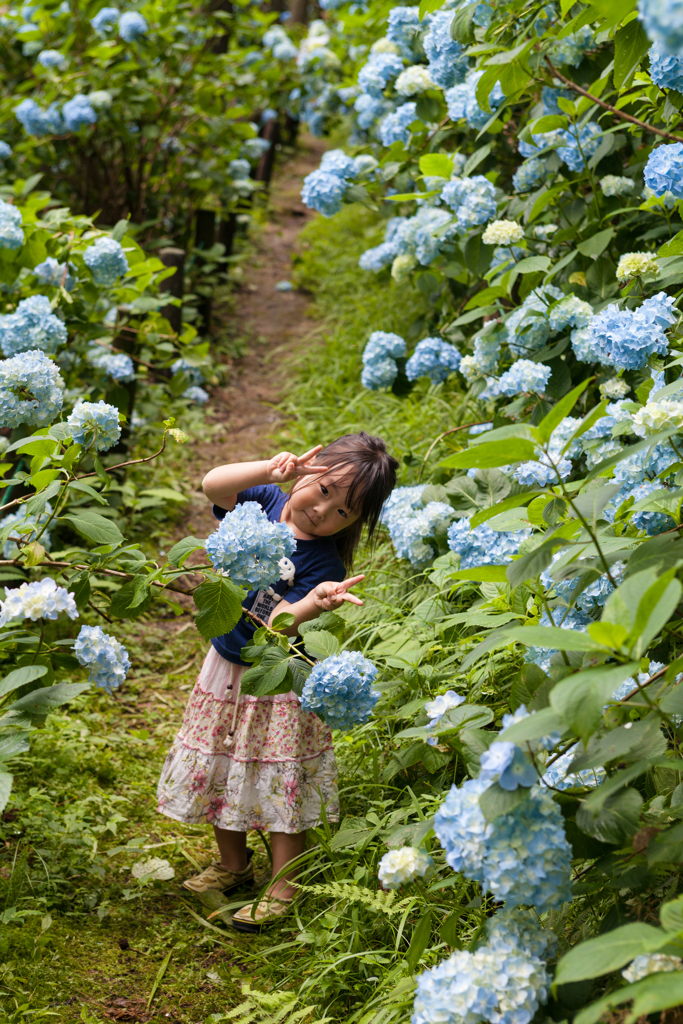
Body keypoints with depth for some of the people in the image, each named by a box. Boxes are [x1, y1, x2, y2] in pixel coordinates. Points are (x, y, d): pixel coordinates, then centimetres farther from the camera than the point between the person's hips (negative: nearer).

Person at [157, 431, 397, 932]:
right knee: (220, 772, 18)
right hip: (227, 668, 6)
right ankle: (233, 864, 38)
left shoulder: (324, 564, -23)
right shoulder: (265, 501, -8)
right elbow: (213, 485, -24)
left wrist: (315, 602, -52)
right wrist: (270, 471, -37)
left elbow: (277, 627, -31)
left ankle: (283, 887, 18)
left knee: (280, 784, 2)